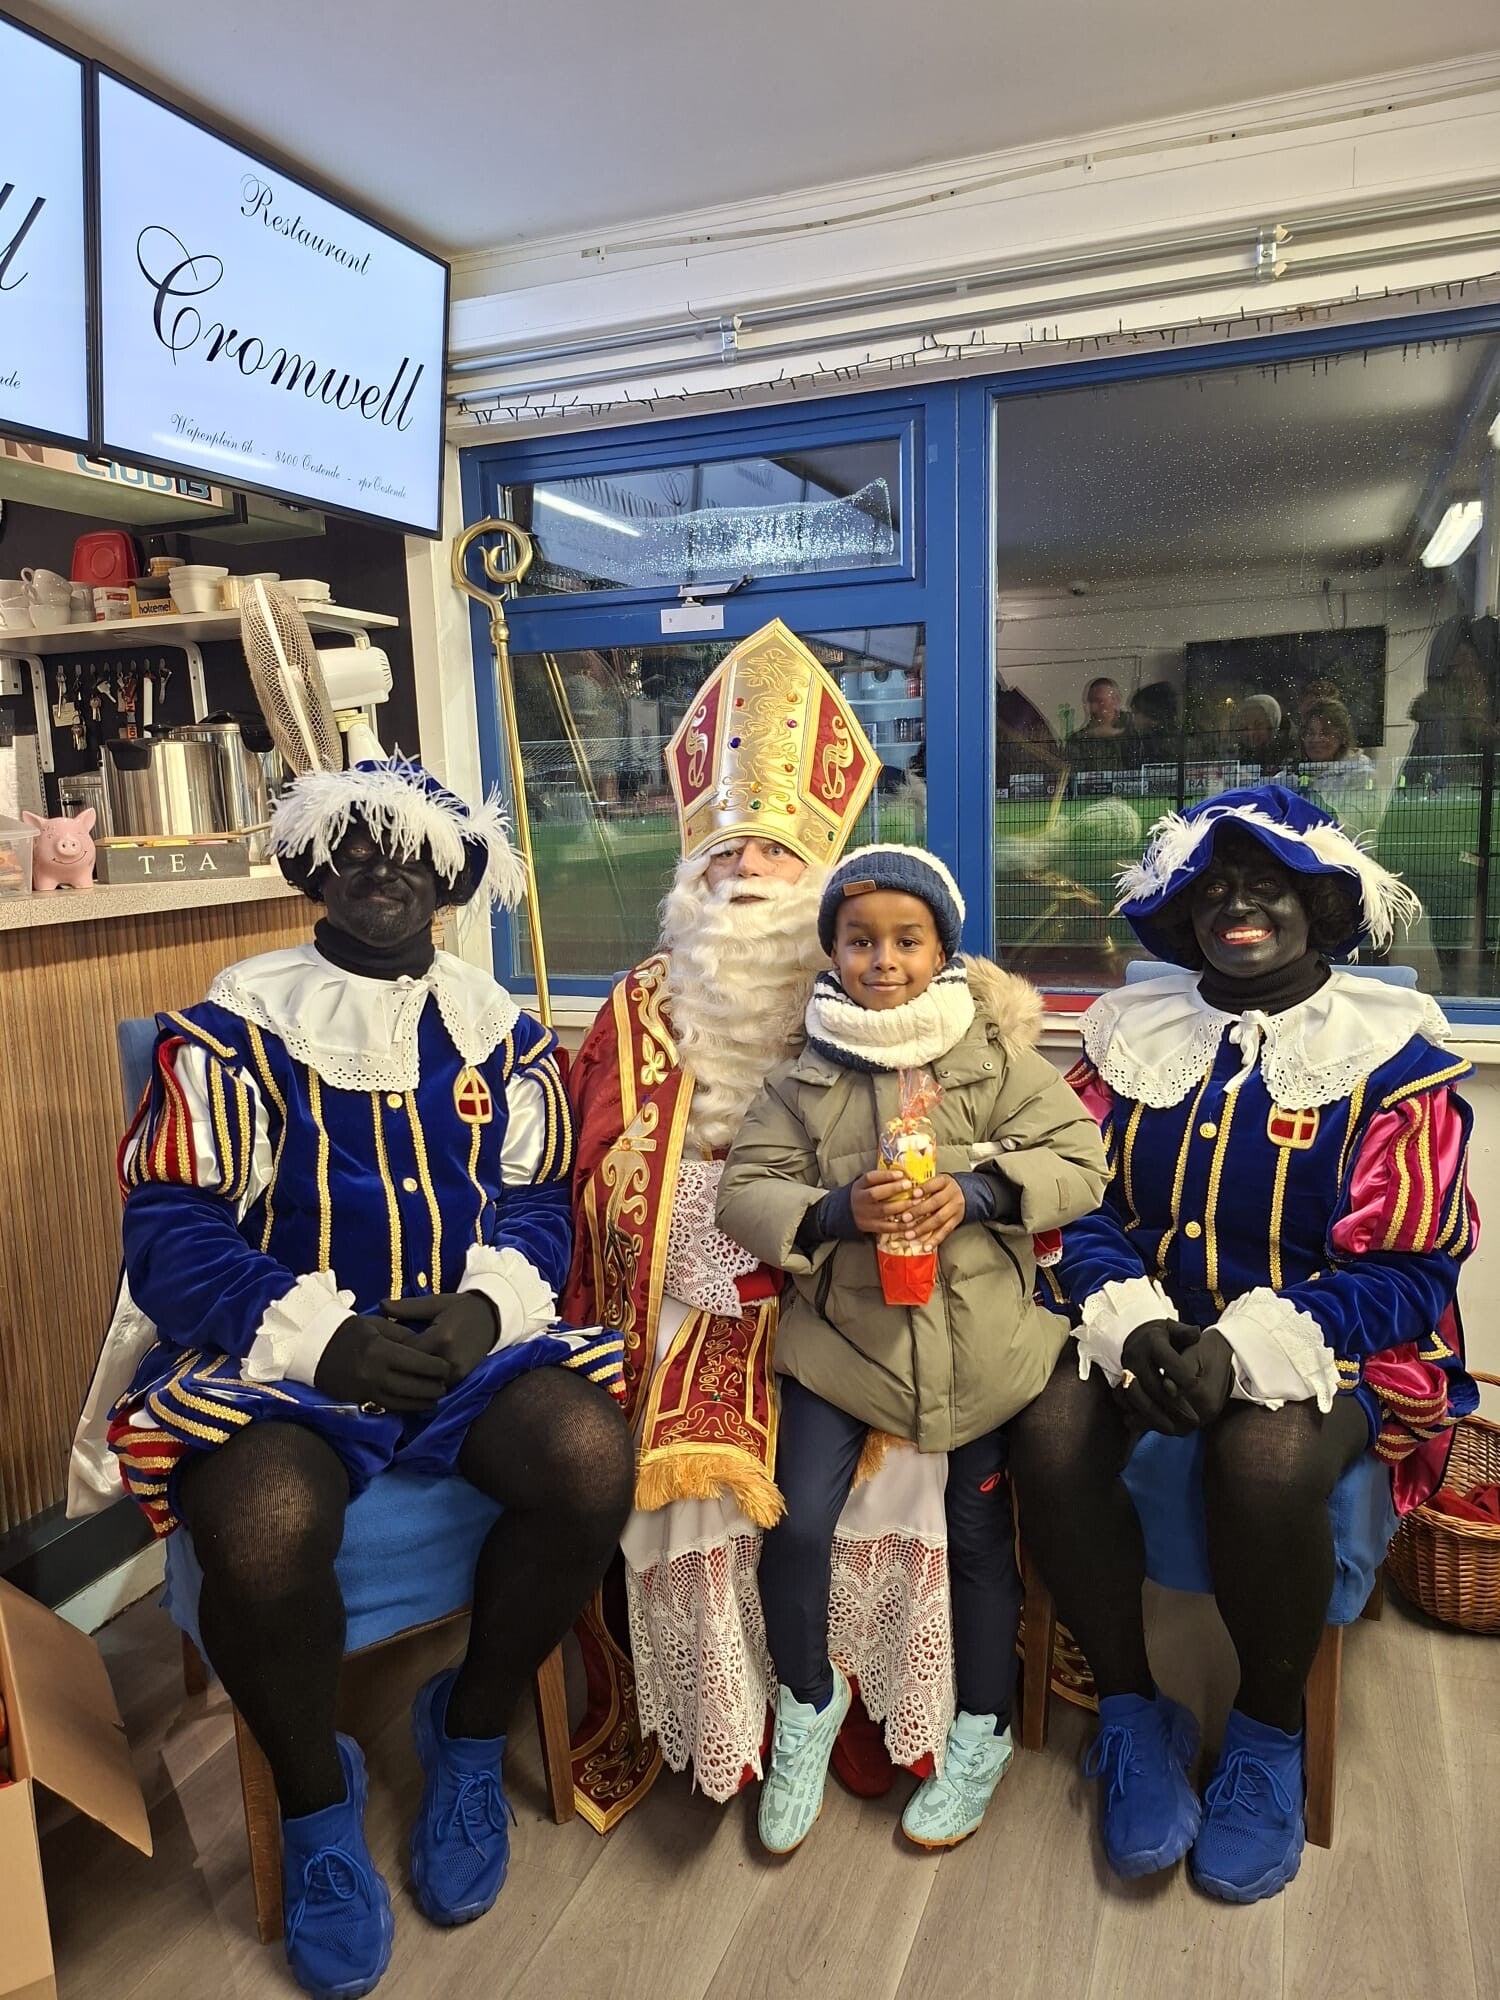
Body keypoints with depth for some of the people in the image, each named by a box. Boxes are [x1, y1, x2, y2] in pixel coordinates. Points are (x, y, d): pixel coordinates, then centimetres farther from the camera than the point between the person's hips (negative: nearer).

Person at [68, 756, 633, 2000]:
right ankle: (314, 1792, 4)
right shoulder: (236, 1024, 0)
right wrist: (327, 1340, -18)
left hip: (464, 1337, 3)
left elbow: (537, 1205, 8)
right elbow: (171, 1232, -6)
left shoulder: (496, 1027, 9)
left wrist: (485, 1308, -13)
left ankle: (472, 1728, 7)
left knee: (592, 1458, -26)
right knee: (262, 1530, -33)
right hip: (278, 1354, -2)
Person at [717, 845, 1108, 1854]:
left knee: (980, 1532, 11)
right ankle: (807, 1703, 25)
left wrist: (976, 1192, -21)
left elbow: (1082, 1163, -5)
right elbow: (743, 1192, -5)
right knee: (796, 1523, -6)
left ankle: (984, 1733, 36)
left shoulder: (997, 1056, -3)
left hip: (981, 1337, 0)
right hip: (842, 1332, 1)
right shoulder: (803, 1077, 0)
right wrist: (839, 1211, -23)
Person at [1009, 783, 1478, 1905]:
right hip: (1153, 1322, 3)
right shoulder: (1133, 1033, 6)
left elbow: (1409, 1269, -8)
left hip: (1316, 1343, -2)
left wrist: (1244, 1347, -22)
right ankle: (1134, 1713, 2)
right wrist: (1130, 1322, -18)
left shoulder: (1390, 1051, -4)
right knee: (1050, 1435, -26)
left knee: (1265, 1462, -33)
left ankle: (1270, 1737, 0)